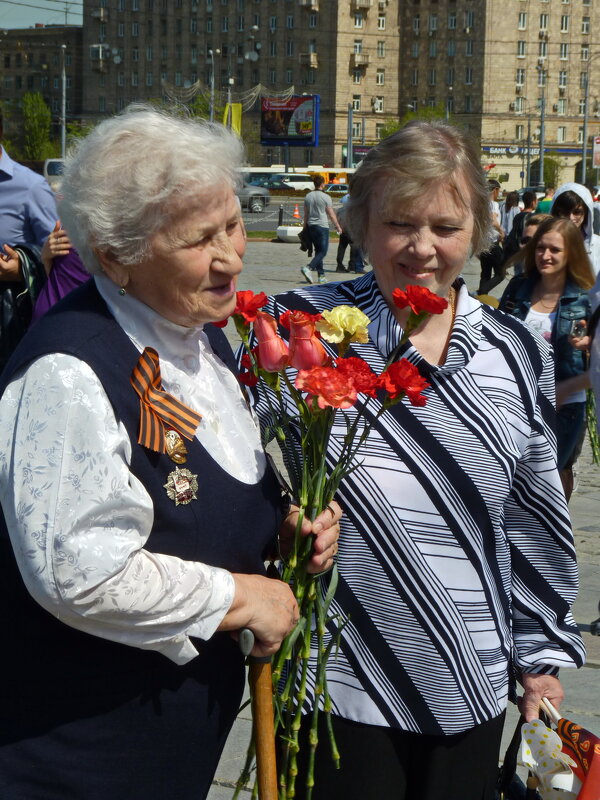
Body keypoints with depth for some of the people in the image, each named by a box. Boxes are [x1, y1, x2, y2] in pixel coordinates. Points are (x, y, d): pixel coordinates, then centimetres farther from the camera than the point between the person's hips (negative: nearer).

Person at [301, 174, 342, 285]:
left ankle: (321, 275, 13)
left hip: (311, 226, 6)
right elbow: (331, 214, -6)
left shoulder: (308, 196, 6)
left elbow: (306, 214, 11)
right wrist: (337, 226, 5)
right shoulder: (325, 197, -10)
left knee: (318, 250, 14)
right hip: (322, 226, -6)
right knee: (323, 251, -3)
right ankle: (308, 268, -22)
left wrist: (305, 227, 21)